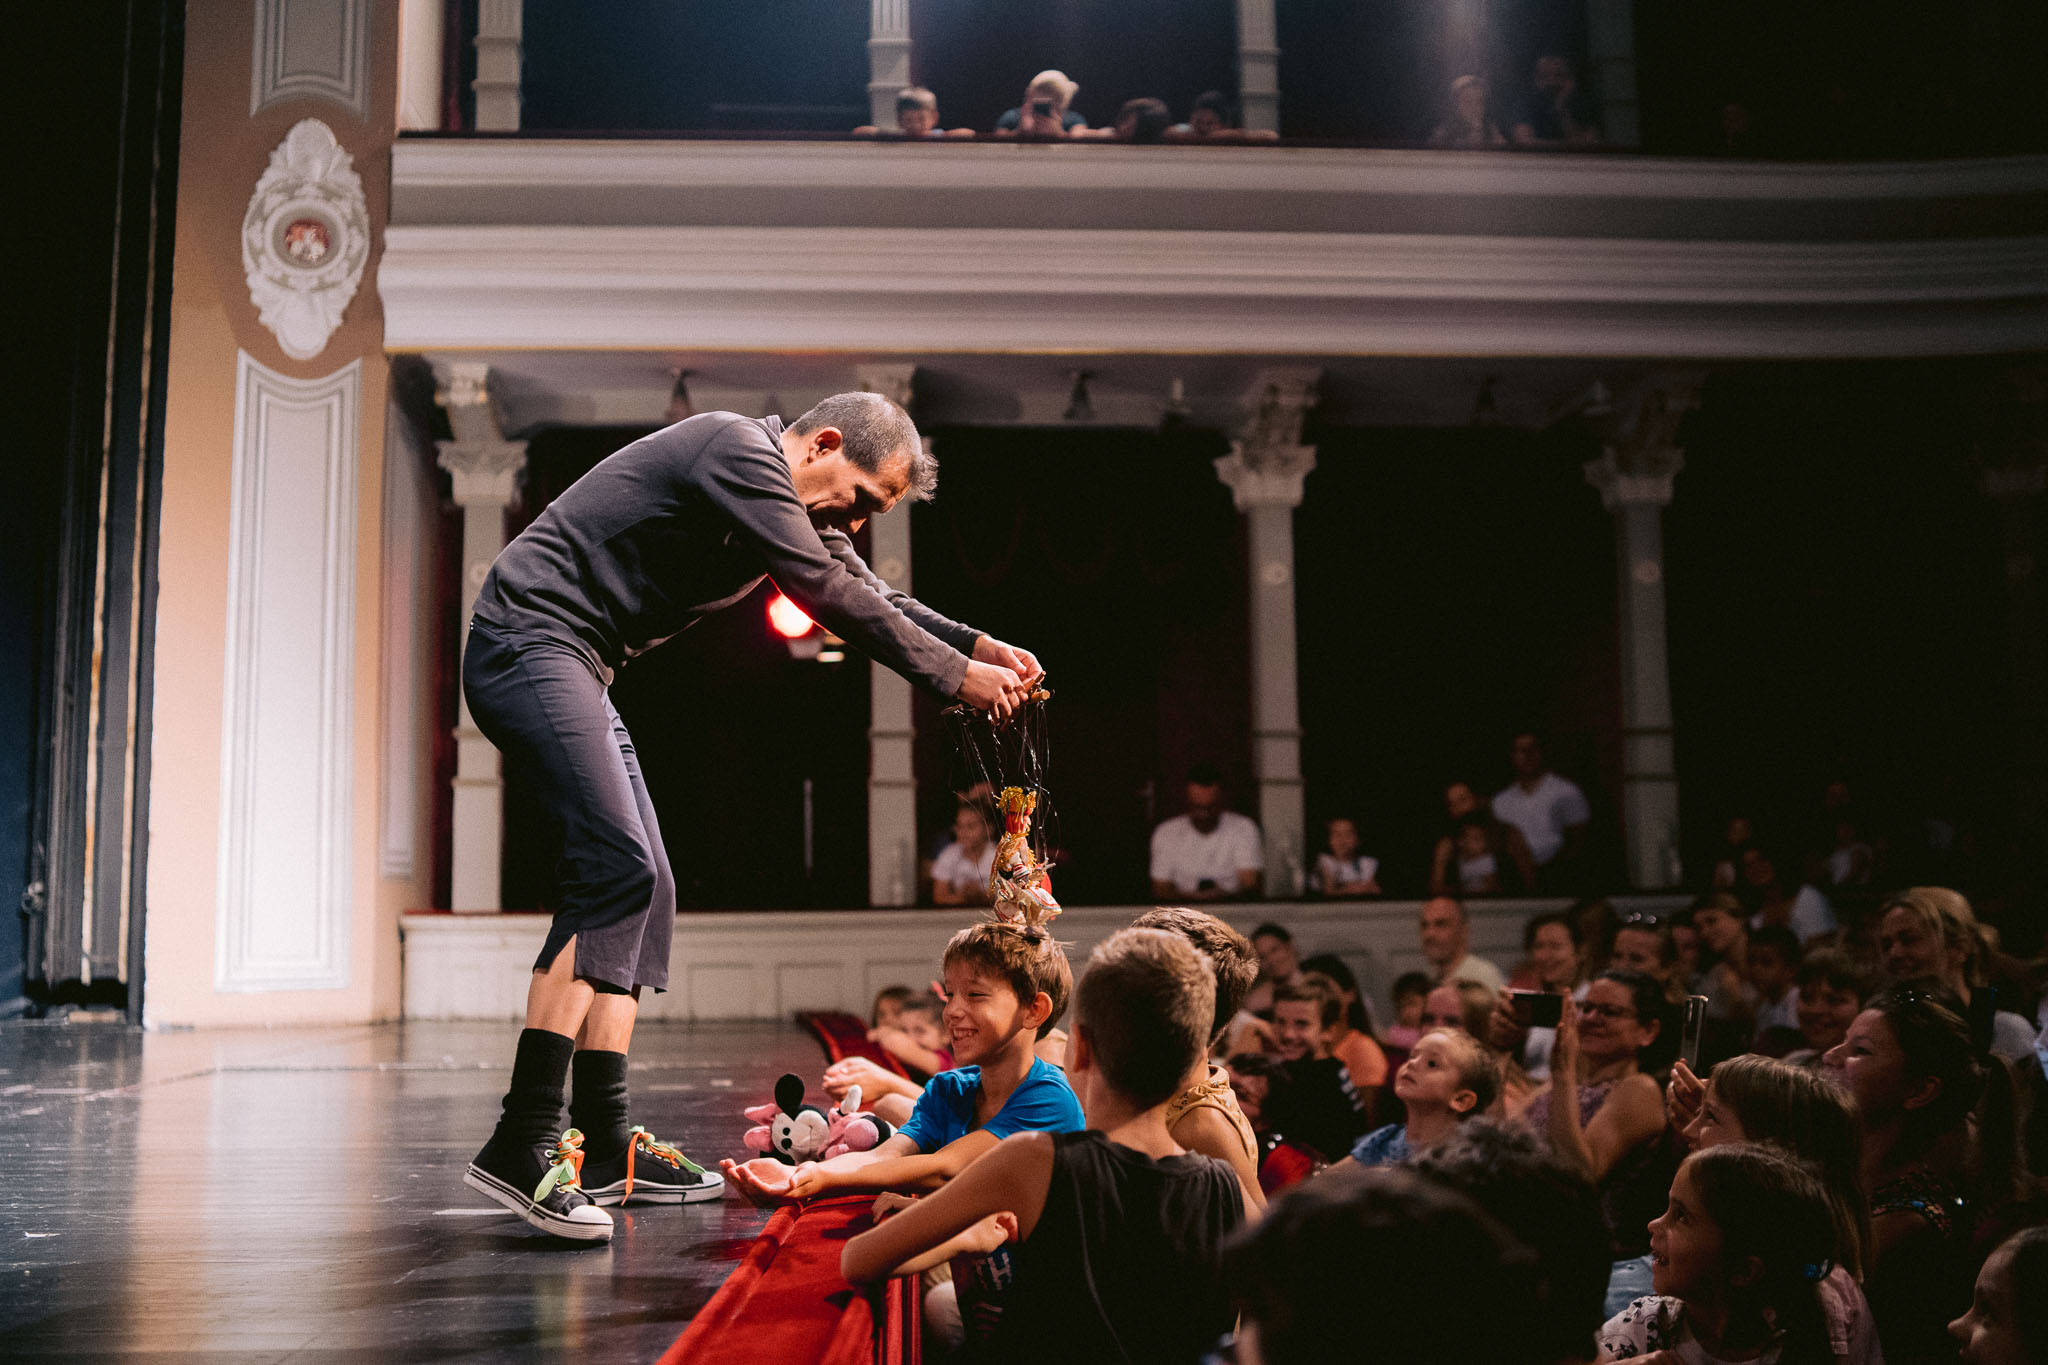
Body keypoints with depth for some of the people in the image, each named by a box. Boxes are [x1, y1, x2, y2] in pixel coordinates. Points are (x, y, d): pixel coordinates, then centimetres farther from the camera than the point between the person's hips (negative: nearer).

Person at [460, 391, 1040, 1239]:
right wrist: (954, 677, -11)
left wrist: (979, 647, 9)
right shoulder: (743, 454, -14)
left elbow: (870, 594, 23)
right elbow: (833, 599, -18)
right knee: (617, 867, -22)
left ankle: (602, 1149, 6)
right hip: (529, 642, -11)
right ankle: (519, 1147, -23)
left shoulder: (793, 504, 17)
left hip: (570, 670, 11)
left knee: (640, 887, 6)